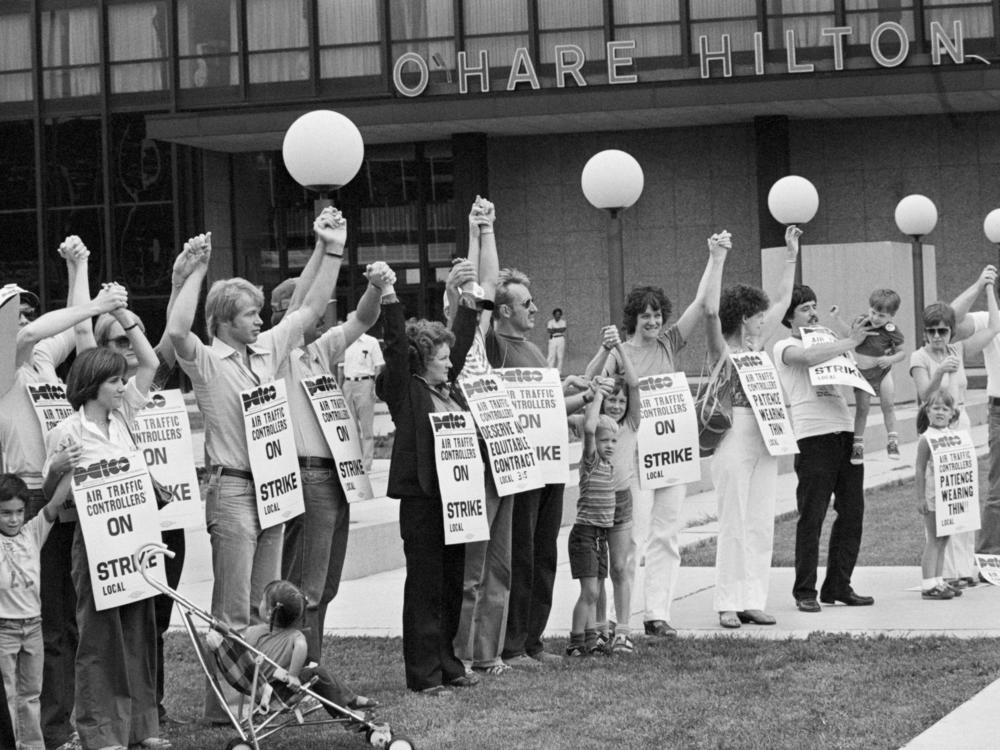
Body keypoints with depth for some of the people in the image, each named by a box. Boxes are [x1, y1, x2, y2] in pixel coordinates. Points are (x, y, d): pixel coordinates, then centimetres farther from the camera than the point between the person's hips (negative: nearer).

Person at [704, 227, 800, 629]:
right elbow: (711, 311, -21)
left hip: (765, 440, 7)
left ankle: (753, 600, 9)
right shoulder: (723, 350, -4)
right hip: (735, 439, -7)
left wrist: (791, 256, 22)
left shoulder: (757, 345, 15)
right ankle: (729, 603, -1)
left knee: (761, 524, 6)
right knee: (734, 523, -5)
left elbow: (782, 302, 23)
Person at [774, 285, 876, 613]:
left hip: (846, 432, 7)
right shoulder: (786, 346, 3)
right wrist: (851, 342, -16)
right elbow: (809, 356, -19)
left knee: (852, 514, 6)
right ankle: (805, 592, 0)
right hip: (814, 436, -7)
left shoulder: (827, 343, 25)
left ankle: (838, 586, 14)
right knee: (812, 516, -6)